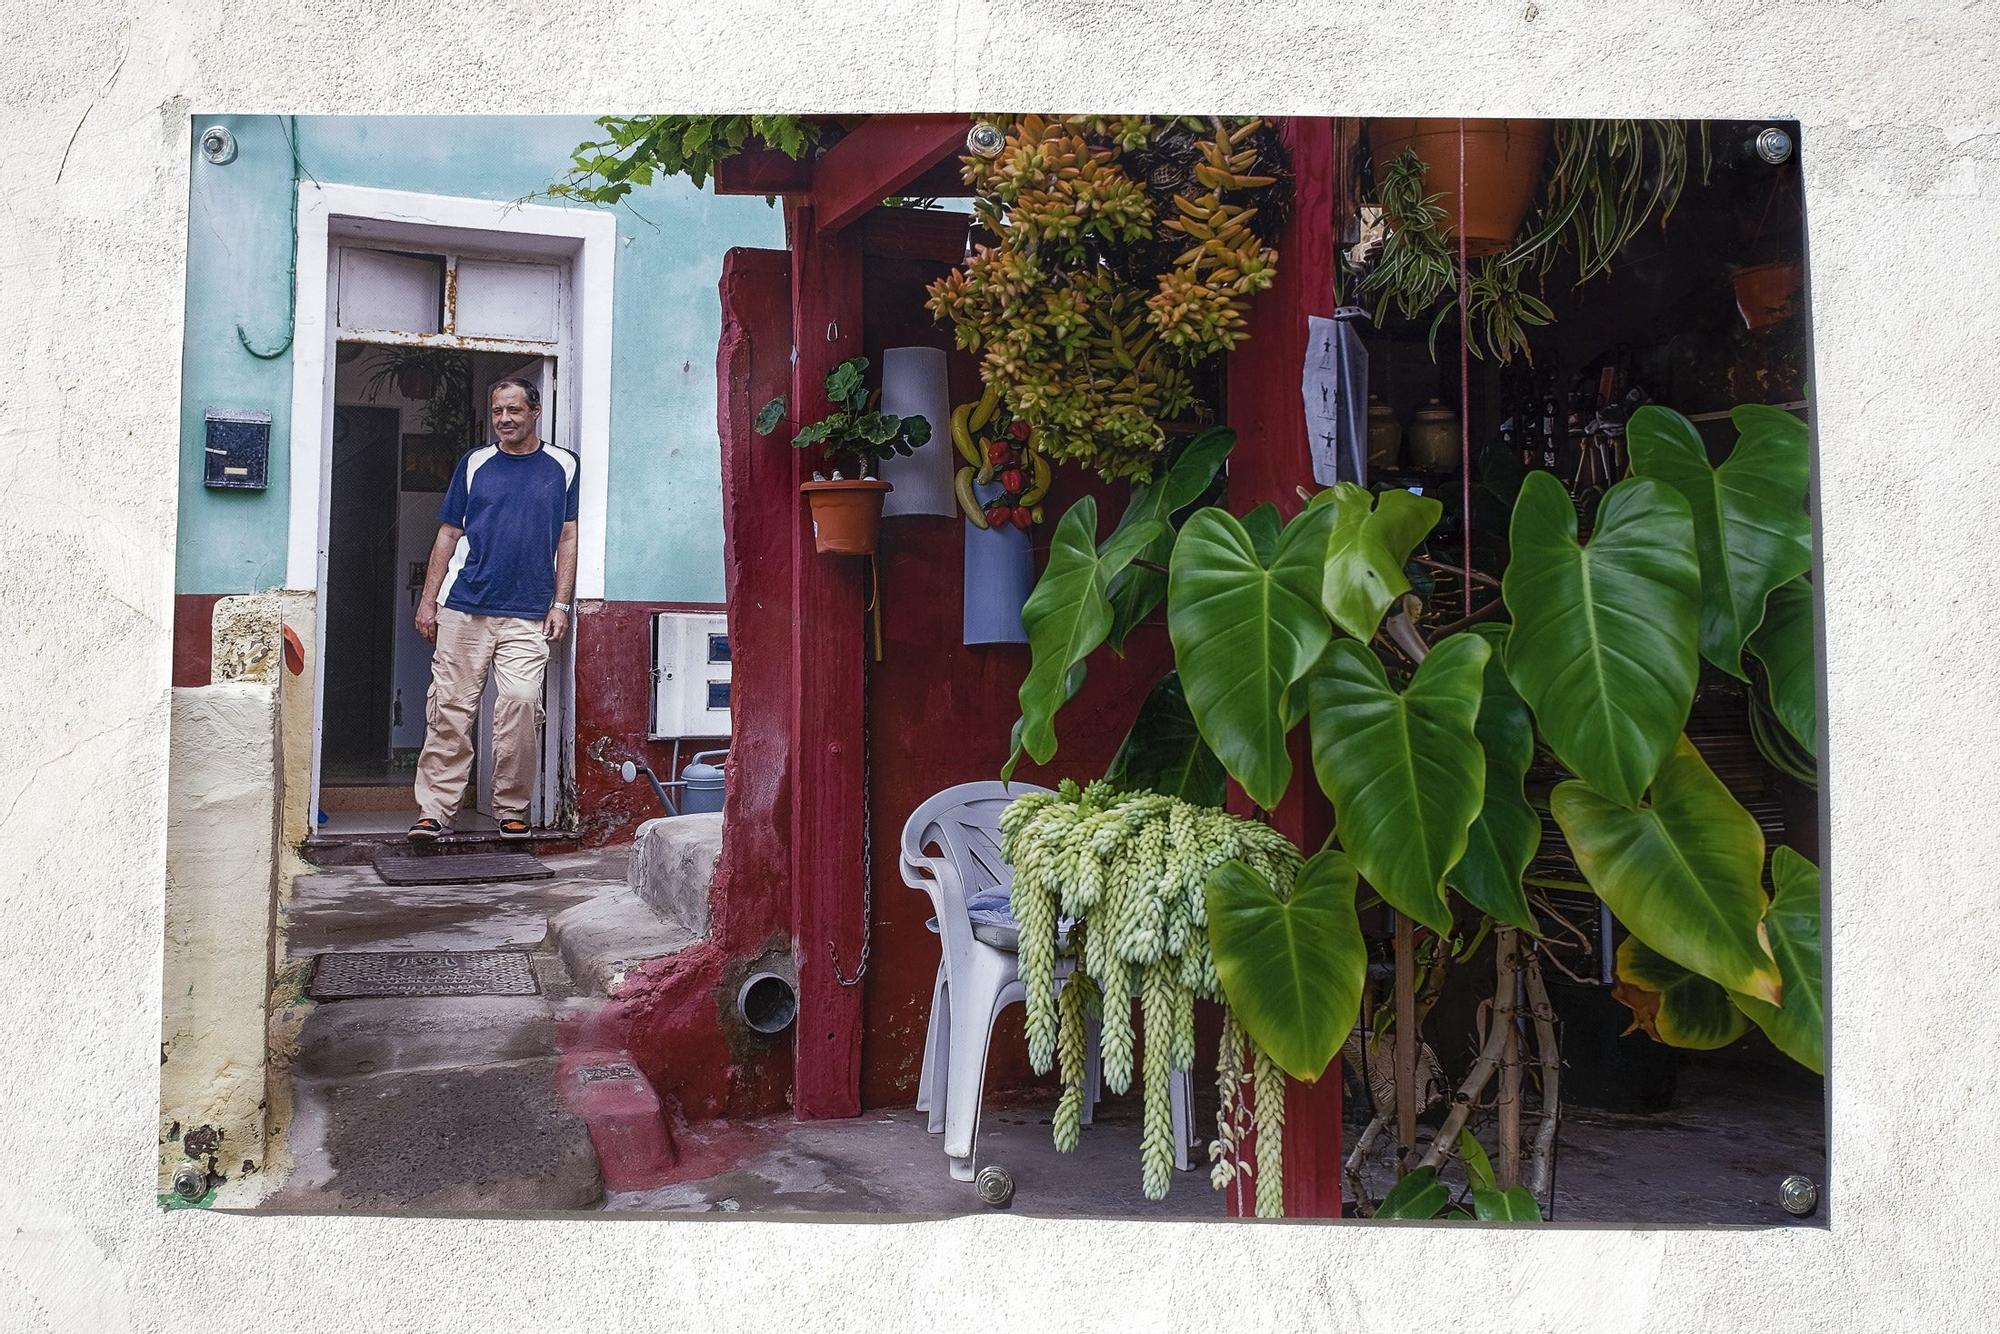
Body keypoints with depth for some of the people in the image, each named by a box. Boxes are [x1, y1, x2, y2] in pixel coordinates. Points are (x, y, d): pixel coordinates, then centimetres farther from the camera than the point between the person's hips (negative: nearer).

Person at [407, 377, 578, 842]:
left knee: (521, 703, -11)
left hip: (528, 615, -1)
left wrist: (560, 603, 1)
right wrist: (428, 600, 7)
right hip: (464, 609, 1)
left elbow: (568, 538, 9)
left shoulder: (562, 467, 9)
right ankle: (434, 811, 4)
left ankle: (512, 811, 2)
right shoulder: (474, 464, 12)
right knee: (450, 709, -1)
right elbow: (448, 535, 13)